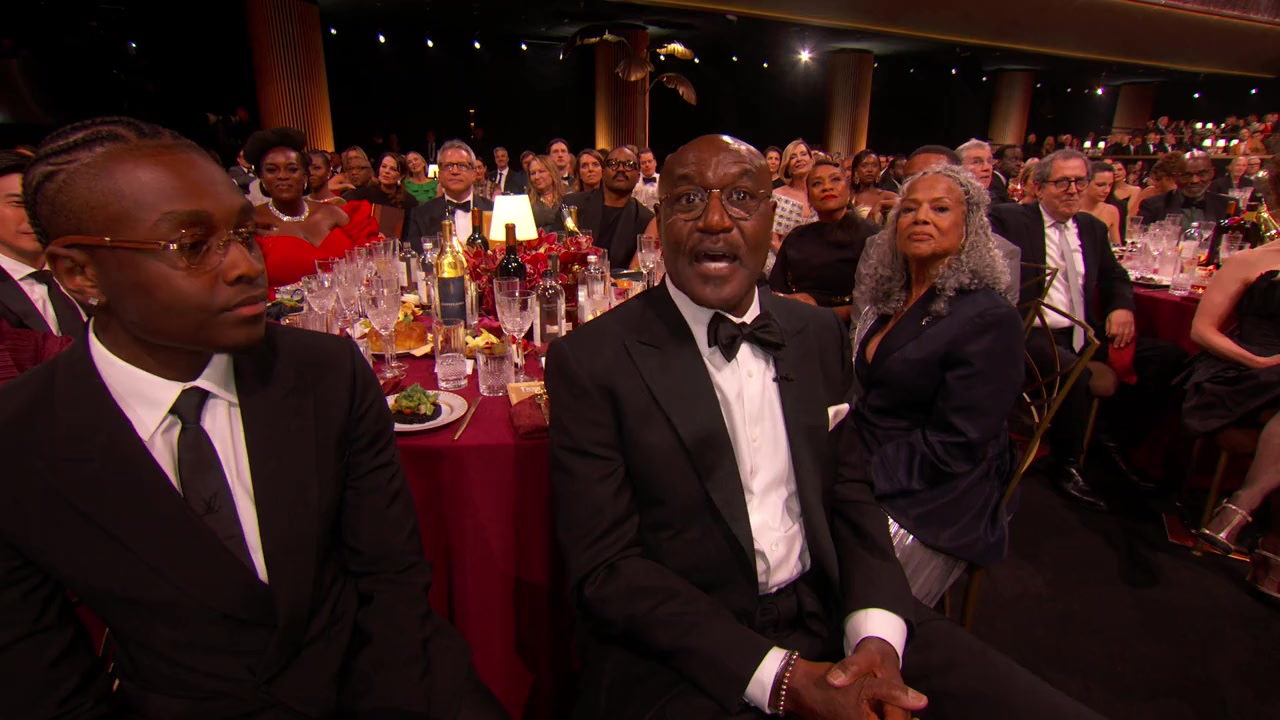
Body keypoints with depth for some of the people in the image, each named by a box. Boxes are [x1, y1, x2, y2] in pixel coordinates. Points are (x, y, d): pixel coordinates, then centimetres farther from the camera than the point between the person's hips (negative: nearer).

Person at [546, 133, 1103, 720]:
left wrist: (877, 634, -10)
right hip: (682, 651, -2)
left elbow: (849, 494, 8)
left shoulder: (820, 334, 5)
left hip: (829, 614, 4)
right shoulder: (591, 361, -11)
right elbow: (605, 569, -12)